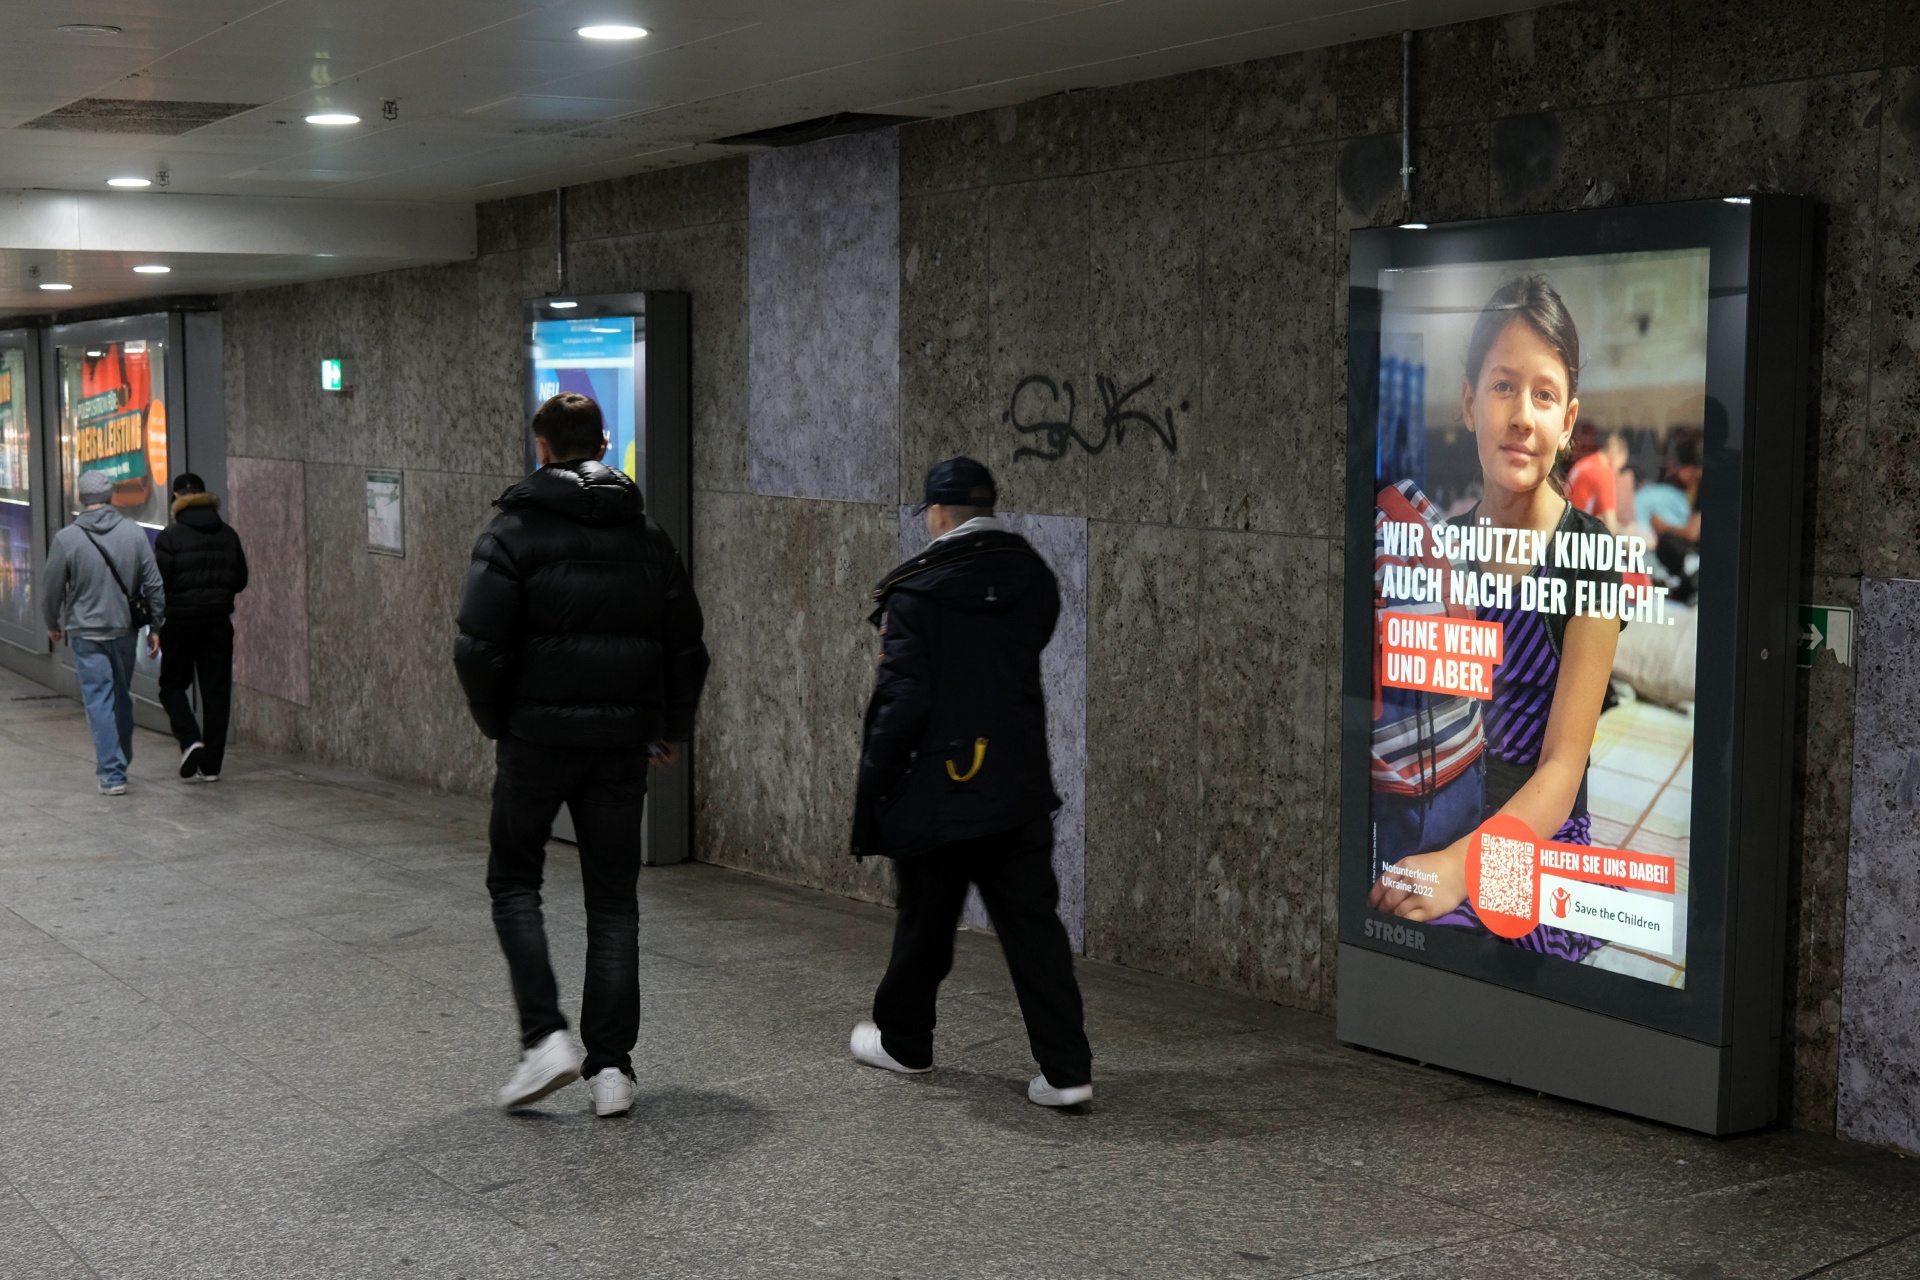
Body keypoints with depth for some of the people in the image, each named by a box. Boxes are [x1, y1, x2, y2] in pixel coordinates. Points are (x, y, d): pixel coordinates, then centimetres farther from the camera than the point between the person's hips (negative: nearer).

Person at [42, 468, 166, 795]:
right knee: (122, 697, 18)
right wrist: (155, 627, 7)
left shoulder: (66, 538, -10)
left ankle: (112, 774, -4)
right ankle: (119, 762, 31)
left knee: (99, 701, 0)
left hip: (86, 633, -3)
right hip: (125, 629, 3)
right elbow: (154, 585, -2)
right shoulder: (134, 533, -5)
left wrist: (53, 624, 16)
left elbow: (51, 590, -2)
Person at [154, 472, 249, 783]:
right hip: (218, 619, 3)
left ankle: (189, 738, -11)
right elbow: (241, 580, 7)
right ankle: (210, 765, 7)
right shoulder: (228, 535, 2)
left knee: (173, 685, 12)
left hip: (180, 620, -3)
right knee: (216, 690, 7)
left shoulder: (170, 537, -11)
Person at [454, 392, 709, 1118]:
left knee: (514, 881, 14)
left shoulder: (516, 532, -6)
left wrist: (495, 723, 2)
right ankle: (612, 1065, 7)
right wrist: (672, 729, 18)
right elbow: (687, 643, 8)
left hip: (538, 733, -3)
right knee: (614, 900, 9)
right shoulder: (646, 535, 7)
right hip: (622, 739, 3)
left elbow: (480, 646, -13)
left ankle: (545, 1037, -1)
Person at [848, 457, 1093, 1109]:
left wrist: (874, 782, -8)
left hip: (939, 789, -4)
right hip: (1021, 787, 4)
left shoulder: (917, 590, -13)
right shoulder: (1034, 579, 4)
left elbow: (903, 699, -16)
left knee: (925, 922, 13)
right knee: (1034, 924, 4)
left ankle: (902, 1039, 33)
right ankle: (1066, 1068, -1)